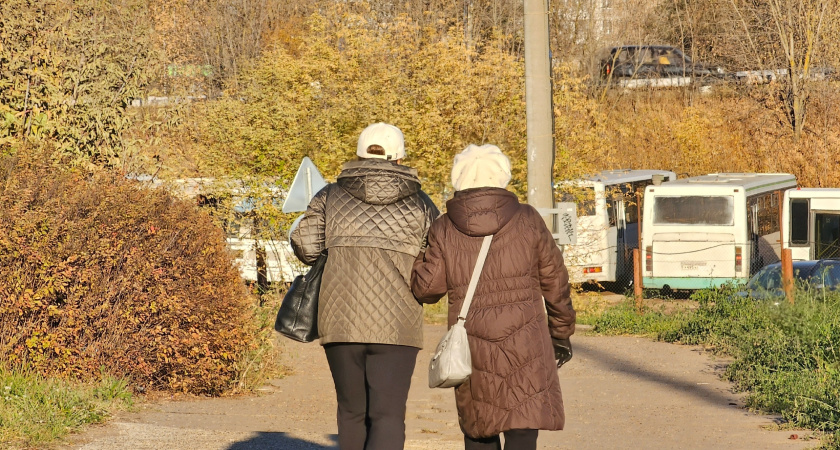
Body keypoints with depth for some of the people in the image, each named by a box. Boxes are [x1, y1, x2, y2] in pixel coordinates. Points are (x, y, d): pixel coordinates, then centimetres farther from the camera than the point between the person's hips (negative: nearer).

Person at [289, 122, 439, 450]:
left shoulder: (332, 195, 8)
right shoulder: (420, 204, 5)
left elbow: (304, 243, -2)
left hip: (341, 322, 2)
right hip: (396, 325, -2)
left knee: (352, 413, 17)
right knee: (387, 420, -6)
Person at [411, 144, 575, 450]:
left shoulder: (444, 229, 0)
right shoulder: (527, 220, 0)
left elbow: (427, 288, -2)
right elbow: (555, 281, 5)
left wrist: (419, 258, 18)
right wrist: (561, 333, 17)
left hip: (472, 346, 2)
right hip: (524, 343, -1)